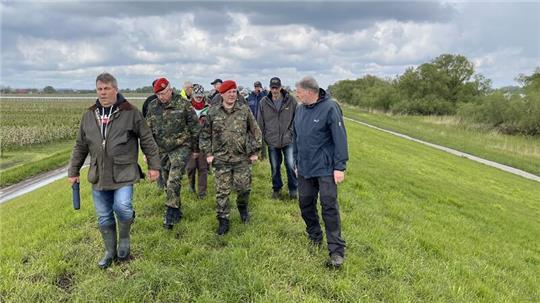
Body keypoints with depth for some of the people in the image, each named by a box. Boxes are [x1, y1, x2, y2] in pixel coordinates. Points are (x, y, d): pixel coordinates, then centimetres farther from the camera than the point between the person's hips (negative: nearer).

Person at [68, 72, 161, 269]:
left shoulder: (130, 113, -5)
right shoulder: (89, 115, 8)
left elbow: (147, 141, -1)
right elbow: (80, 146, 15)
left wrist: (154, 166, -2)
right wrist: (73, 171, 16)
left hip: (123, 174, -4)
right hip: (98, 176, 4)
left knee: (122, 207, -22)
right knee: (104, 218, 11)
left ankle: (124, 238, 9)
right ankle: (110, 252, 31)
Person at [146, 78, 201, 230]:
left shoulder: (183, 104, -9)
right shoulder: (153, 106, 4)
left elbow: (194, 127, -3)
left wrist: (196, 148, 1)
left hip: (181, 148, -5)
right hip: (162, 150, 6)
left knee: (174, 181, -16)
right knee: (167, 182, 12)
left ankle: (171, 214, -7)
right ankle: (177, 211, 27)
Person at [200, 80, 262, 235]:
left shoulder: (245, 110, -1)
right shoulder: (213, 112, 0)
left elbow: (255, 131, 6)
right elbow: (205, 134, 8)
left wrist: (254, 151, 4)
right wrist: (208, 153, 3)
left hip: (242, 158, 0)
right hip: (221, 159, 0)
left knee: (244, 187, 7)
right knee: (222, 191, 4)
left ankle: (242, 206, 39)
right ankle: (223, 220, 17)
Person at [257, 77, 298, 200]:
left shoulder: (291, 100, -4)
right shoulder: (264, 102, 0)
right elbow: (260, 123, 6)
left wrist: (293, 133, -4)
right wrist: (261, 140, 5)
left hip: (288, 140, -1)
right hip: (272, 141, 2)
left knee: (291, 166, -1)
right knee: (275, 167, 12)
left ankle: (293, 189, 19)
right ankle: (276, 188, 31)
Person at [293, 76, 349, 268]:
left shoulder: (329, 107, -13)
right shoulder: (300, 109, 7)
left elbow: (340, 138, -14)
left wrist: (340, 167, -16)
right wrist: (297, 162, 18)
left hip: (325, 169, -6)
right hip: (304, 168, 6)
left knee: (329, 207, -4)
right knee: (305, 203, 13)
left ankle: (336, 251, 5)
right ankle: (314, 237, 34)